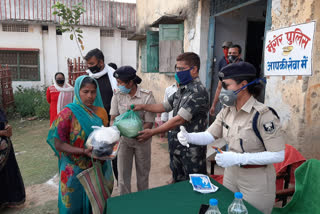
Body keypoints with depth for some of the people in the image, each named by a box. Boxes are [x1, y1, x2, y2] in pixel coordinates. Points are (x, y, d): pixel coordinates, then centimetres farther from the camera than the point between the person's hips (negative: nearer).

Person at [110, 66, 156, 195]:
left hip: (142, 139, -2)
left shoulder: (147, 96, -17)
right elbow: (113, 118, -3)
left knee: (143, 172, 15)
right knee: (123, 173, 8)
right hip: (123, 139, 2)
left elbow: (149, 123, -16)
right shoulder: (117, 95, -8)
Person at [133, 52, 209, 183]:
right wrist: (142, 107, 7)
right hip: (177, 146, 8)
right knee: (177, 183, 22)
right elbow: (164, 107, 17)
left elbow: (179, 119, -25)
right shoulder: (181, 89, 8)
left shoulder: (198, 91, -21)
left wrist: (152, 132, -21)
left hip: (192, 149, -8)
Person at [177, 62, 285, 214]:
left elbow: (278, 155, -23)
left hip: (256, 182, -6)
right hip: (231, 175, 6)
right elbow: (209, 136, -2)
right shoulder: (227, 112, -1)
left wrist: (238, 158, -29)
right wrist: (188, 137, -22)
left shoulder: (263, 114, -22)